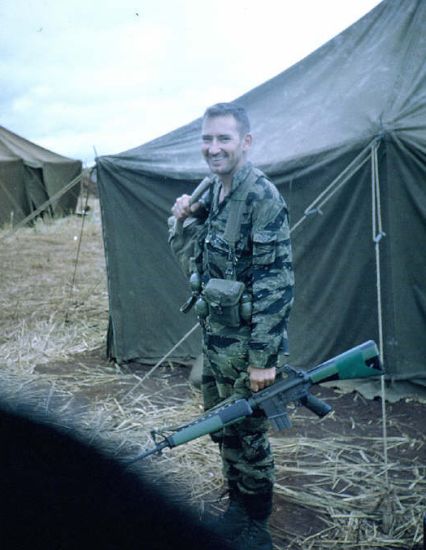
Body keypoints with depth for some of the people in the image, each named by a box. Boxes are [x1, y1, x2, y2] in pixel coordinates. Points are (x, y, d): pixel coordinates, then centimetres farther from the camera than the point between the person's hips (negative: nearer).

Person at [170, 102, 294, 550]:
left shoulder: (262, 197, -20)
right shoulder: (211, 189, 6)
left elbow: (275, 283, -23)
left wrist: (264, 358, -23)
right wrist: (183, 220, -2)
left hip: (245, 342, -8)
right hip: (212, 335, 8)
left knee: (248, 434, 7)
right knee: (221, 427, 20)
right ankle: (237, 502, 41)